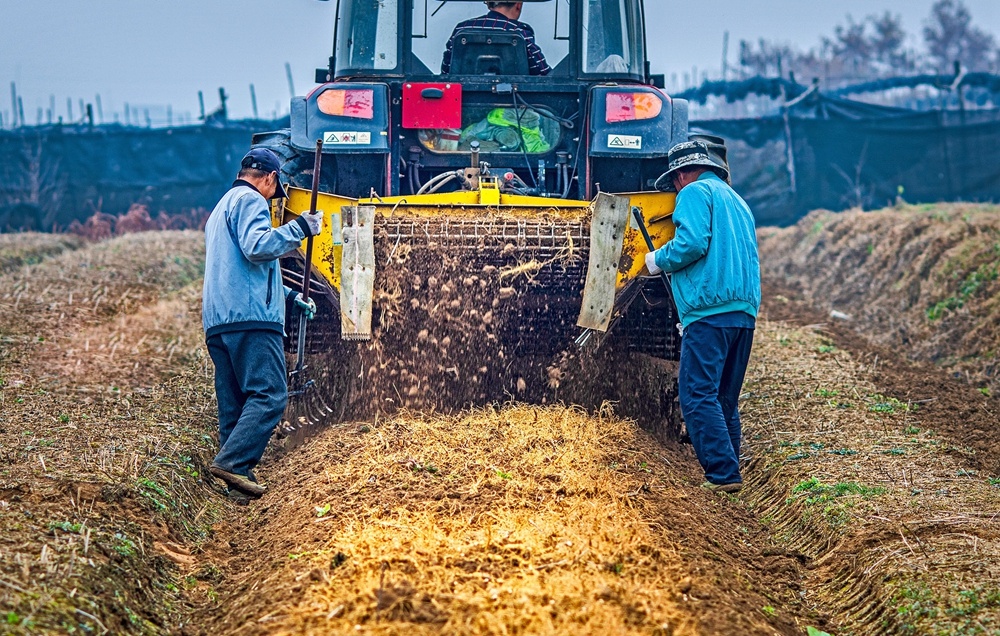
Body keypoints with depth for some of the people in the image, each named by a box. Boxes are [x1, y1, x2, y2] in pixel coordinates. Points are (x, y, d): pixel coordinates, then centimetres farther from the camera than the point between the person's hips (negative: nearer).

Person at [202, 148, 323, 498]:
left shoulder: (221, 208, 30)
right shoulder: (250, 200, -1)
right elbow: (256, 247, -20)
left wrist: (289, 295, 39)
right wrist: (300, 228, -10)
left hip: (217, 322, 10)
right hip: (250, 318, -10)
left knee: (234, 402, 7)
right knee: (269, 394, -14)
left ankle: (236, 475, 2)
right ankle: (232, 462, -25)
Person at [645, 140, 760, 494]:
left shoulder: (696, 192, 1)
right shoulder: (737, 202, 28)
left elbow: (692, 242, -17)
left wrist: (659, 261, 3)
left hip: (710, 310, -9)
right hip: (745, 311, 9)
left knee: (698, 395, -10)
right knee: (725, 400, 13)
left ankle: (723, 474, -18)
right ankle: (728, 473, 12)